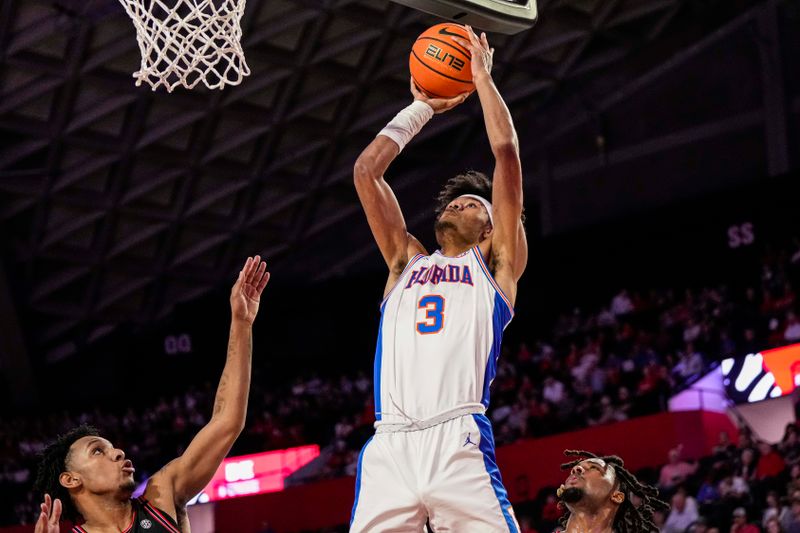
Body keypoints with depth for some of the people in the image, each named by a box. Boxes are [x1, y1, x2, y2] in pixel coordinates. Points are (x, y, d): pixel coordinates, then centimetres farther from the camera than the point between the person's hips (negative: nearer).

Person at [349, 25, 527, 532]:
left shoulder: (496, 266, 20)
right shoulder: (406, 261, 30)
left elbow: (506, 153, 14)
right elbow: (367, 168, 27)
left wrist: (483, 77, 24)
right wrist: (424, 108, 34)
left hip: (460, 445, -3)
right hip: (388, 448, 3)